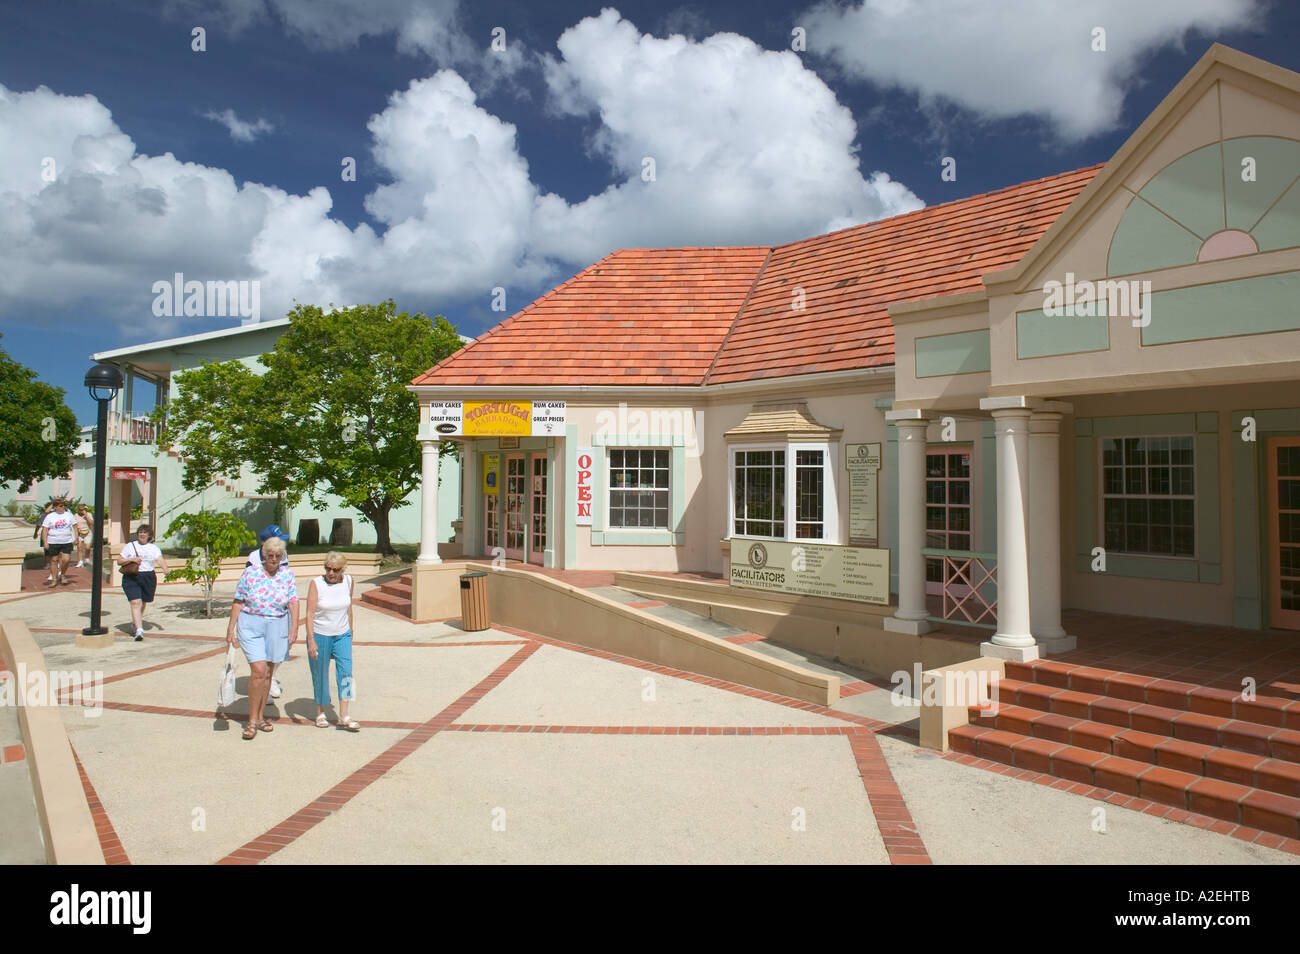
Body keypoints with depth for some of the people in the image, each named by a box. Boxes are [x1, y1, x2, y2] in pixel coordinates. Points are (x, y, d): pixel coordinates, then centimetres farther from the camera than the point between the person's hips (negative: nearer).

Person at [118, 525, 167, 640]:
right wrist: (131, 559, -12)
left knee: (142, 603, 15)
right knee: (135, 602, -14)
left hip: (148, 577, 2)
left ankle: (136, 622, 42)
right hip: (131, 578, -2)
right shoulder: (130, 546, 7)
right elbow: (119, 561, 7)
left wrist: (165, 568, -29)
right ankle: (139, 630, -19)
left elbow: (160, 560, -8)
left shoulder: (153, 548, 7)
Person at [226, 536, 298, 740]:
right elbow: (238, 602, -1)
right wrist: (231, 628, -4)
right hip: (251, 625, -2)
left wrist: (294, 627, -12)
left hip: (277, 627, 2)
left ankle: (260, 716, 24)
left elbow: (293, 602, -3)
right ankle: (252, 720, 0)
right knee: (258, 670, -12)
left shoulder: (287, 574, 1)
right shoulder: (250, 573, -4)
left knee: (268, 673, 10)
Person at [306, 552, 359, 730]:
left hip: (342, 635, 3)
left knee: (345, 671, -10)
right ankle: (320, 712, 28)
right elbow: (310, 614, -15)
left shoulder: (348, 581, -2)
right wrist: (311, 640, -21)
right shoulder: (316, 584, -13)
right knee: (320, 675, 8)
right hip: (320, 636, -2)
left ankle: (343, 716, -8)